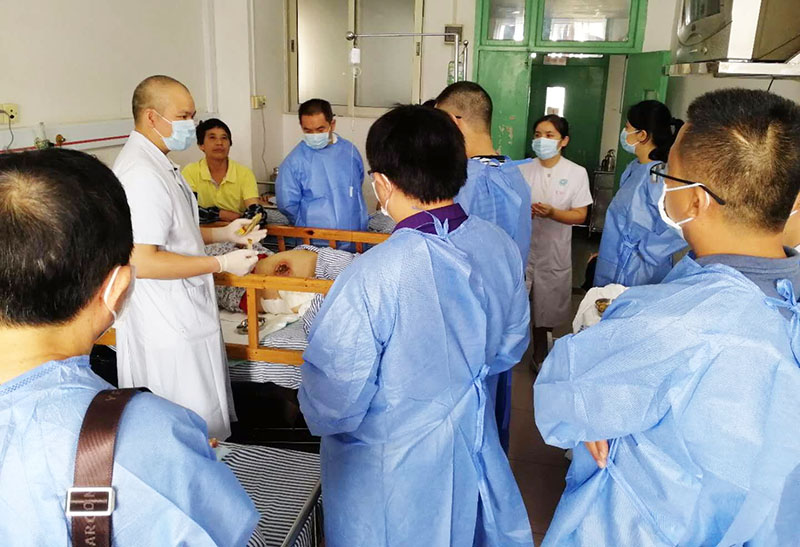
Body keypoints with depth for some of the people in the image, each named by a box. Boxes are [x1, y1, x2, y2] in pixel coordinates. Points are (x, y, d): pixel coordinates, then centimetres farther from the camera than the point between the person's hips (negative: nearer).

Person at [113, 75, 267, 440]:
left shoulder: (154, 163, 12)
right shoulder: (142, 176, -23)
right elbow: (142, 262, -27)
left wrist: (222, 234, 10)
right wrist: (222, 264, -20)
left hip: (179, 314, 11)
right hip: (168, 328, -11)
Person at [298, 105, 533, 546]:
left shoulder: (373, 275, -32)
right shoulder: (500, 246, -13)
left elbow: (331, 401, -23)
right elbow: (511, 345, 3)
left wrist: (315, 415, -1)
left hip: (390, 470, -4)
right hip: (475, 447, 5)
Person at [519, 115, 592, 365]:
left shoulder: (577, 173, -3)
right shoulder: (523, 169, 1)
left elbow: (580, 215, -5)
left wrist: (552, 213, -22)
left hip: (553, 253, 0)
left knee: (546, 307, 12)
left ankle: (540, 356, 33)